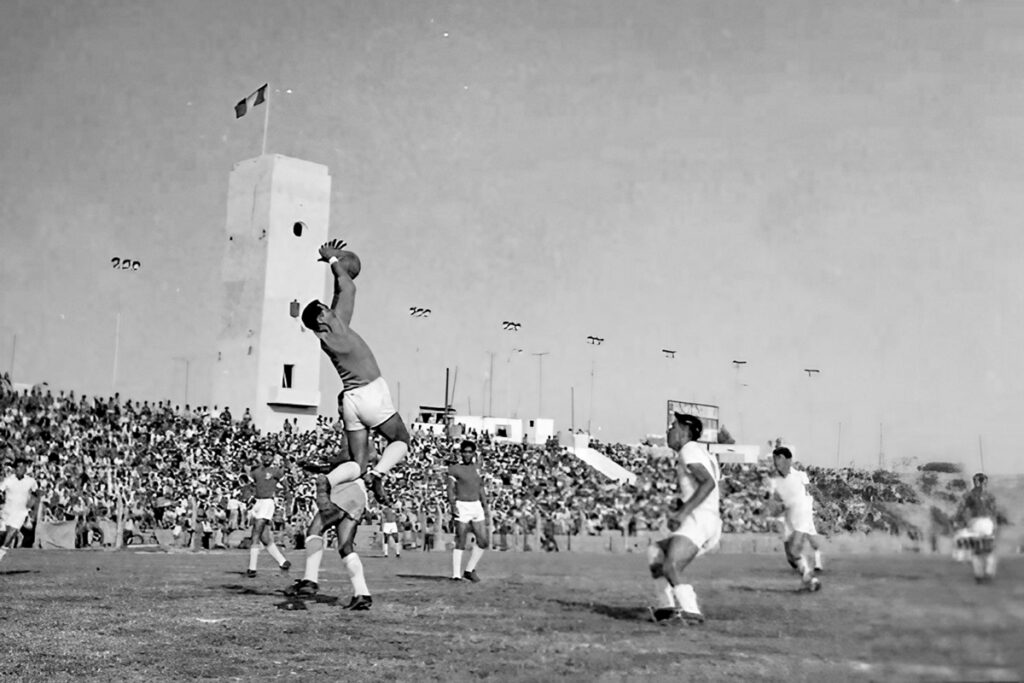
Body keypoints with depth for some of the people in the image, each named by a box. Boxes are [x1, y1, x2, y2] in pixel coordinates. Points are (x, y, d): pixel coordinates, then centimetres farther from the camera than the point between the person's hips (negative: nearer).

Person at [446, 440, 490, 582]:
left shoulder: (476, 468, 14)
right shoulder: (454, 468, -3)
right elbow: (450, 488, -10)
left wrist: (486, 508, 16)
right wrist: (453, 505, -24)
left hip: (476, 506, 6)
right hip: (462, 507, -6)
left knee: (484, 541, 2)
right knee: (460, 543, -7)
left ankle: (469, 570, 16)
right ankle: (456, 575, -3)